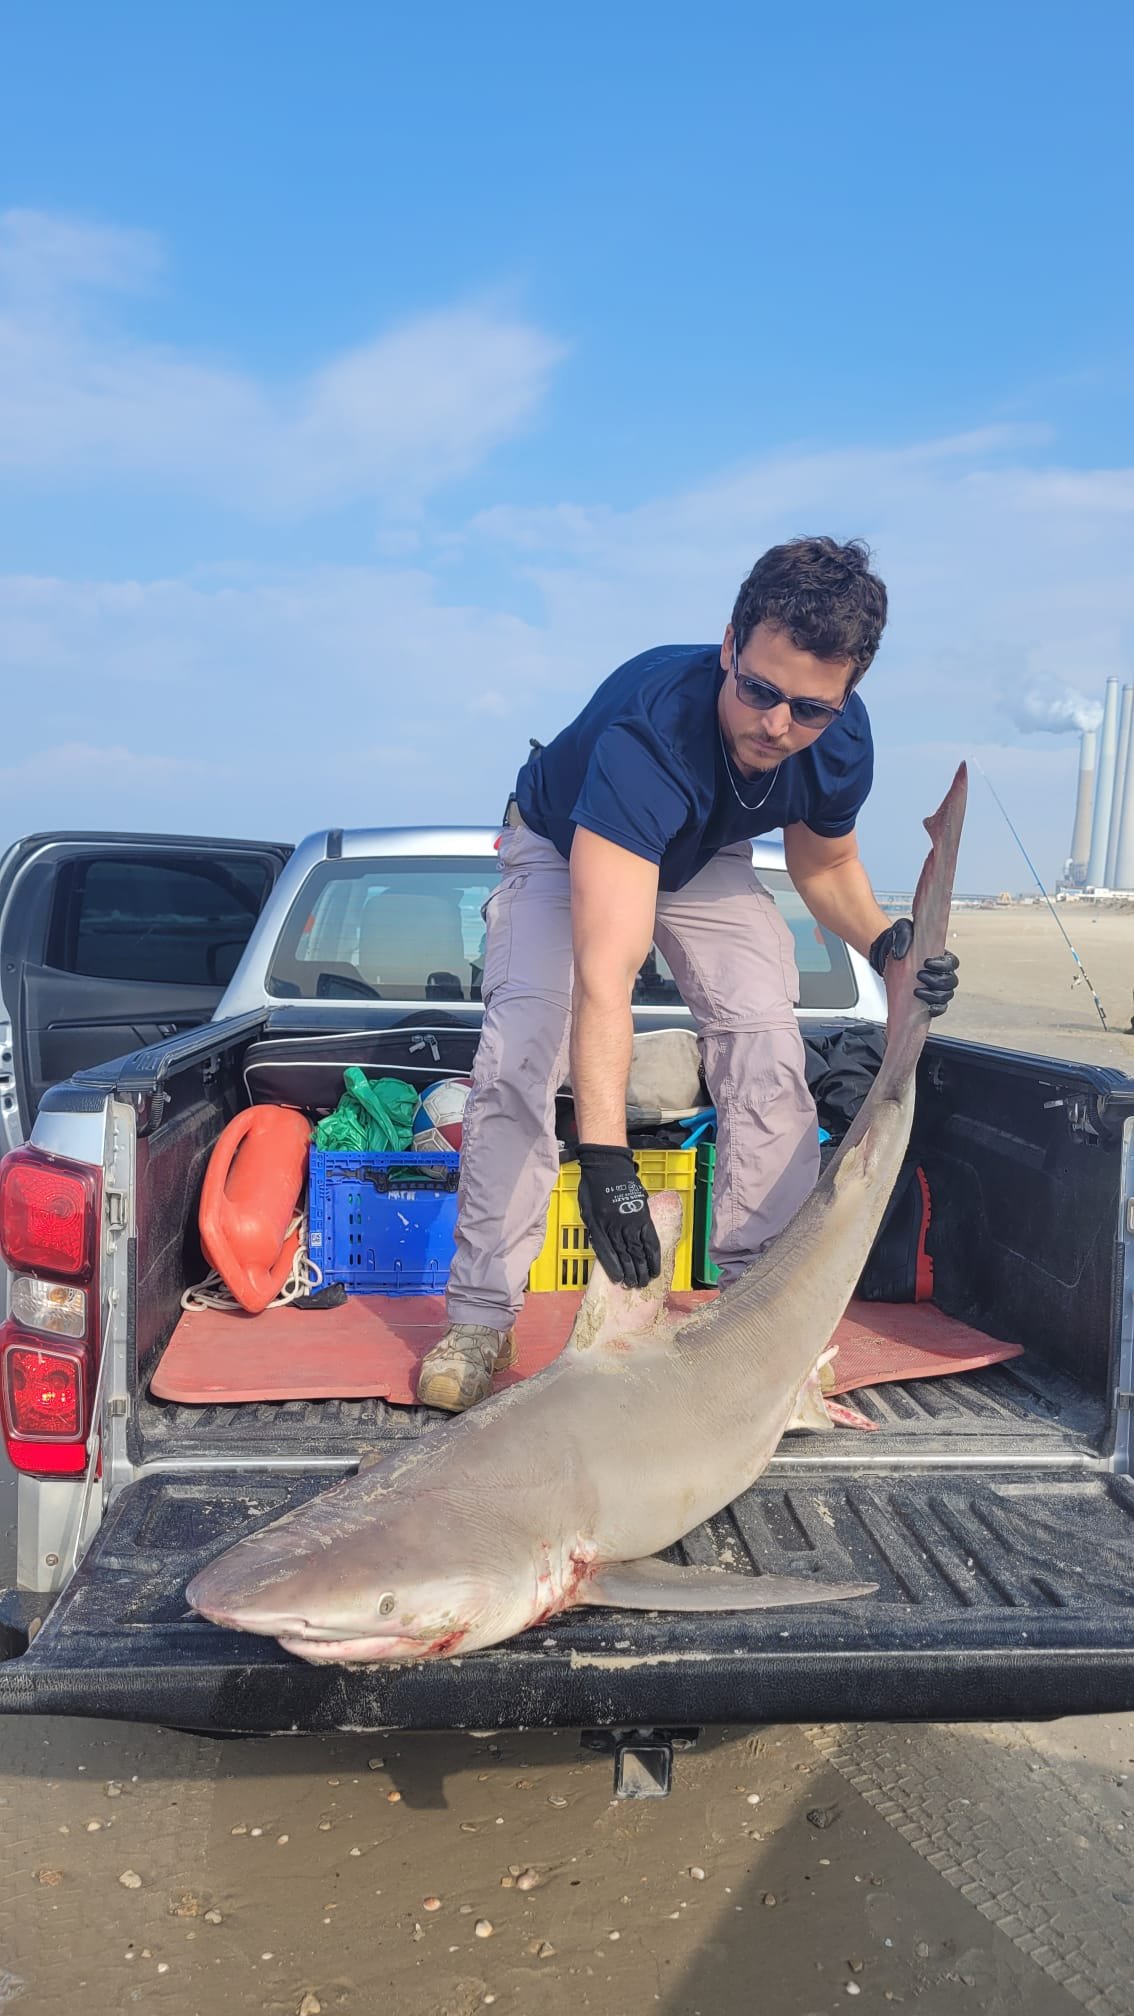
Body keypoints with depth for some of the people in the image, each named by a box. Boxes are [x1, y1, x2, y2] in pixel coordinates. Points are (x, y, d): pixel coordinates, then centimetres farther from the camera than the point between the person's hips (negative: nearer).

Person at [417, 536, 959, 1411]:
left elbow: (825, 860, -1)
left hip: (707, 860, 4)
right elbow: (605, 975, -53)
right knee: (522, 1049, -22)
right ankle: (481, 1316, -10)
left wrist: (884, 939, -22)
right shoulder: (649, 728, -44)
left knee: (768, 1039, -15)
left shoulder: (841, 738, -26)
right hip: (564, 849, -4)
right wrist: (604, 1156, -60)